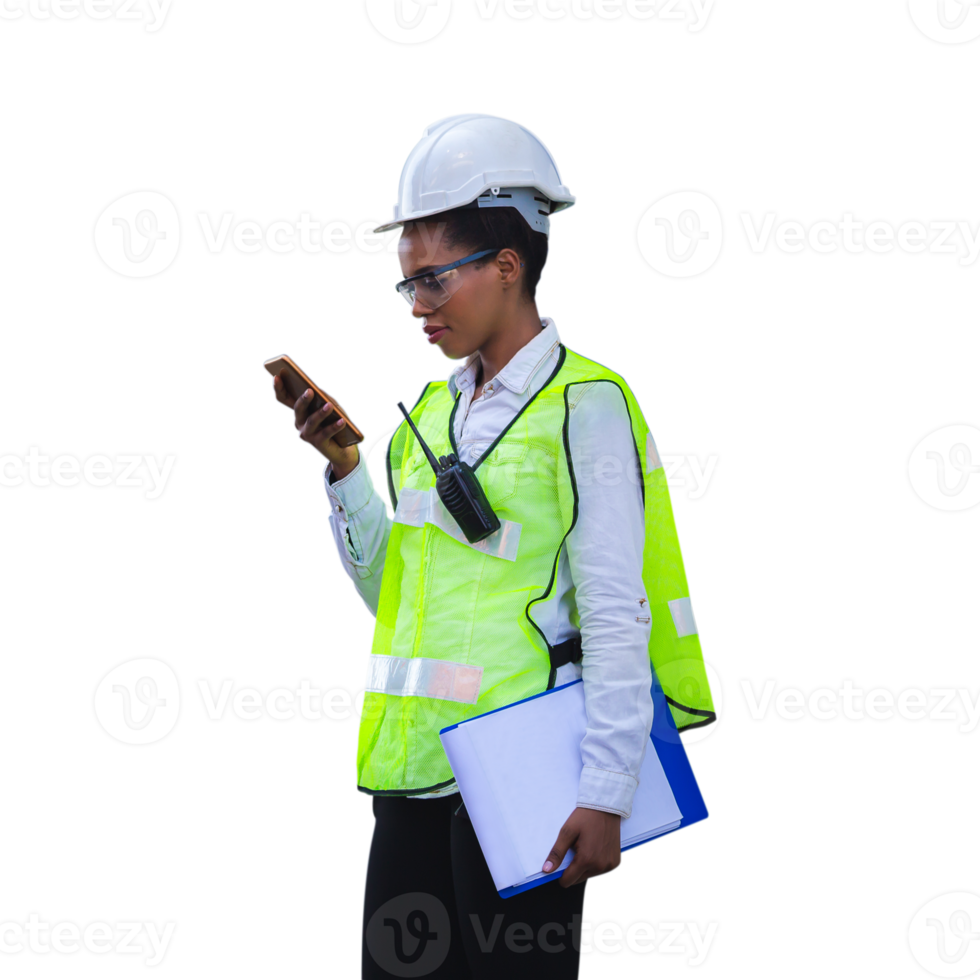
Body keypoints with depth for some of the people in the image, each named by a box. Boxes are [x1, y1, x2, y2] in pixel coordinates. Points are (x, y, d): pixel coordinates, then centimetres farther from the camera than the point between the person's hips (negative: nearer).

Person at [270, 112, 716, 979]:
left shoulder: (585, 404, -6)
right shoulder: (434, 410, 16)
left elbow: (616, 617, -10)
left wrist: (604, 794, -16)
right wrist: (345, 471, 5)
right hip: (415, 773, 7)